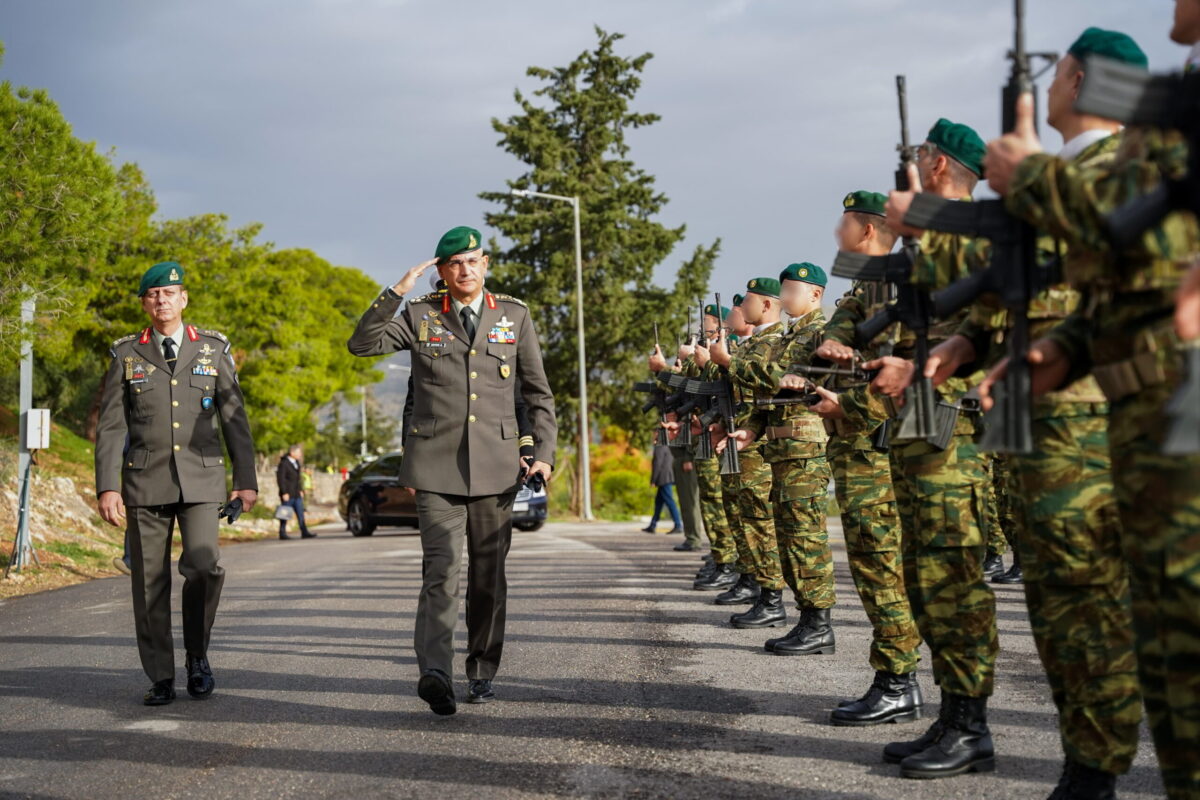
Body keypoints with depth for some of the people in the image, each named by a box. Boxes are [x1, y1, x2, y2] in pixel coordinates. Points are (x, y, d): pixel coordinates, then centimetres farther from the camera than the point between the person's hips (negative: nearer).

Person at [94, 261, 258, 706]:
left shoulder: (213, 350, 9)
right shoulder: (126, 355, 8)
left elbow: (234, 418, 9)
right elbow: (111, 426, 4)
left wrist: (246, 479, 2)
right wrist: (107, 486, -5)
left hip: (200, 477, 0)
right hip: (145, 481, 0)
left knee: (204, 565, -17)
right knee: (149, 581, 0)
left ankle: (197, 654, 6)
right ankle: (161, 680, 10)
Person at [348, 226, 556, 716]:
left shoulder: (514, 316, 10)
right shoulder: (420, 315, 7)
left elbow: (539, 393, 13)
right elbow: (362, 344, -3)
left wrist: (545, 454, 2)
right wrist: (397, 291, -10)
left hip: (495, 464, 2)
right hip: (436, 462, -2)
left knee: (489, 574, 8)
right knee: (441, 568, -16)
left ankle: (482, 672, 19)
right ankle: (434, 672, -25)